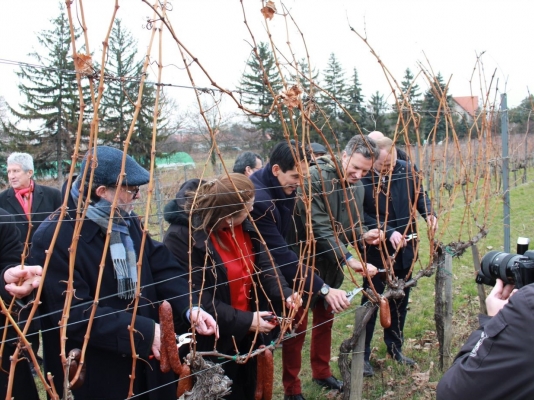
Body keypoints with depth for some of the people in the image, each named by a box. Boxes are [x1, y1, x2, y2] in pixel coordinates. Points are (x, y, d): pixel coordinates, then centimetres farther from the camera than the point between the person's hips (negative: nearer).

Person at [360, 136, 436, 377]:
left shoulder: (405, 170, -5)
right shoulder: (361, 178, -21)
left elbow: (419, 193, 10)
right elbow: (361, 215, -20)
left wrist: (428, 212, -9)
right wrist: (388, 232, -26)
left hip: (405, 249, 6)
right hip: (376, 252, -5)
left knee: (400, 300, 18)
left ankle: (395, 347, 36)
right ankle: (362, 354, 19)